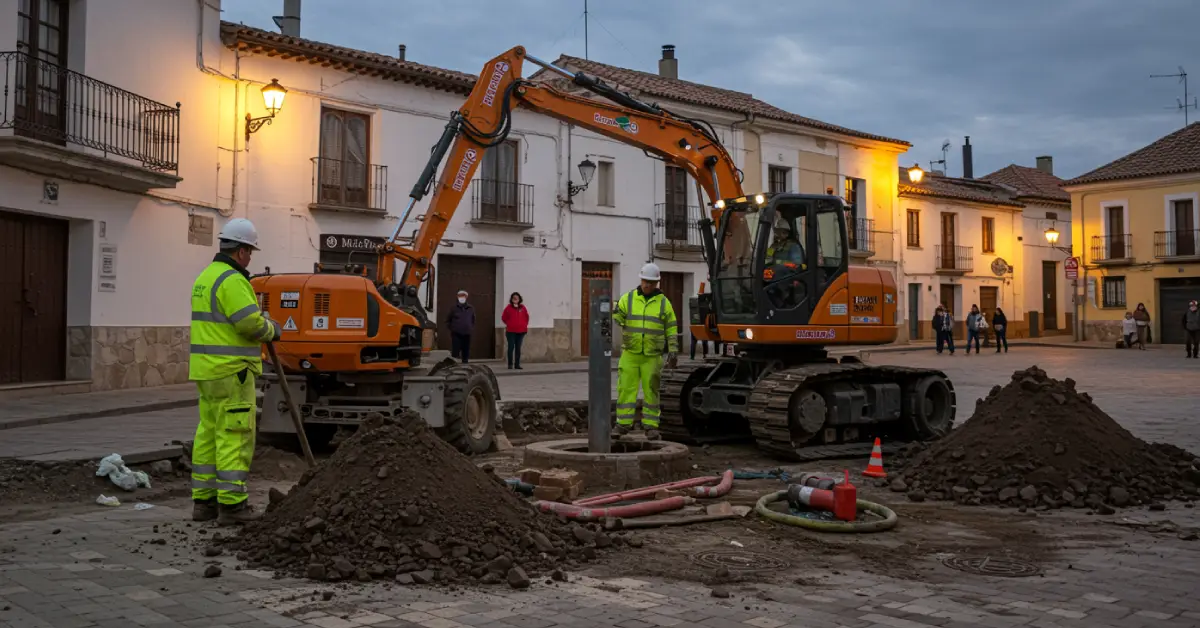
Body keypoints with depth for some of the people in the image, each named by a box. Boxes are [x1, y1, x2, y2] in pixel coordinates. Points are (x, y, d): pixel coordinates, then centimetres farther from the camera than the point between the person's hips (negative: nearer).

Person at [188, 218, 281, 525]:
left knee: (208, 434, 13)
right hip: (231, 372, -10)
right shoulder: (232, 280, -16)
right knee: (234, 436, -6)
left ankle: (203, 500, 18)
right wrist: (271, 328, -2)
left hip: (207, 369, 10)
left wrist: (260, 320, 12)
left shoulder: (205, 277, 17)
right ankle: (232, 504, -3)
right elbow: (251, 323, -22)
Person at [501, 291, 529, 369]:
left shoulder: (522, 308, 6)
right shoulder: (508, 308, -1)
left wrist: (525, 325, 7)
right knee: (511, 347, -3)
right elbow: (503, 318, 5)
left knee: (518, 348, 6)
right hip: (511, 331, -3)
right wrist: (508, 324, 3)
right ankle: (510, 364, 3)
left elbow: (526, 317, 15)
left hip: (521, 331, 3)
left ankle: (517, 364, 9)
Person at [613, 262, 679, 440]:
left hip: (652, 355, -1)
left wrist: (672, 351, 1)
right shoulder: (628, 298, 3)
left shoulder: (663, 302, 3)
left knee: (651, 390, 3)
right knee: (626, 388, 0)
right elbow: (616, 317, -2)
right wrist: (614, 315, -25)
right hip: (630, 354, 1)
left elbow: (672, 329, 6)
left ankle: (651, 426, 9)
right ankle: (623, 424, 6)